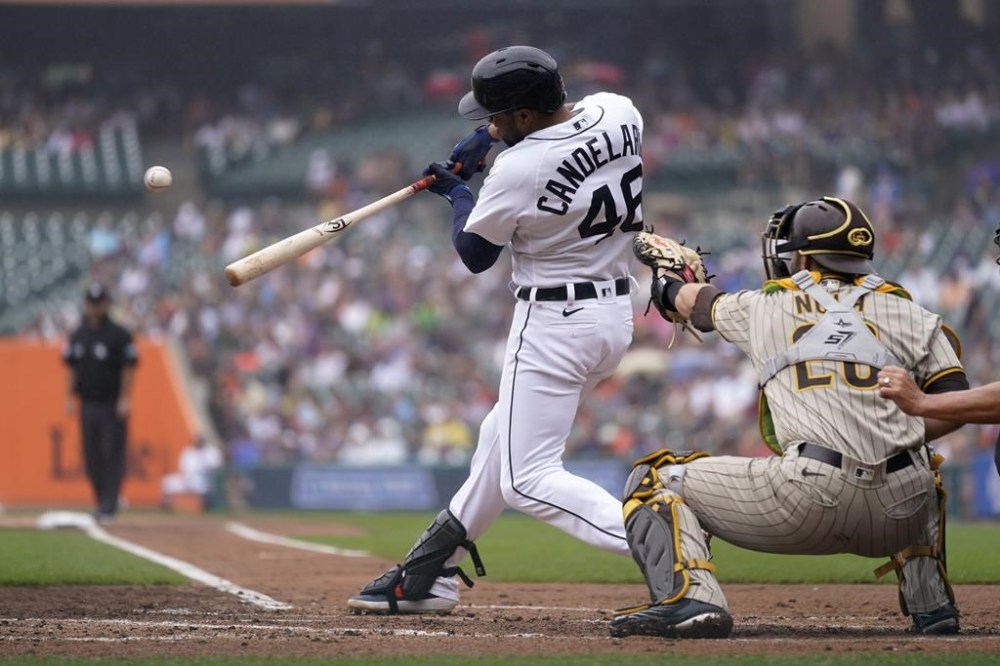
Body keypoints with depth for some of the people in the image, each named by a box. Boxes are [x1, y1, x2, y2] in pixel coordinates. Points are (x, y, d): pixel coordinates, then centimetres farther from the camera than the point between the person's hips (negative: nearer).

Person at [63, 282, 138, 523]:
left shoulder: (119, 335, -5)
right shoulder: (77, 336, 11)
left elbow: (128, 369, -8)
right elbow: (72, 369, 16)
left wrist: (125, 400, -14)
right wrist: (70, 397, 8)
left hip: (112, 406, -5)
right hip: (88, 404, 5)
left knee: (113, 456, -8)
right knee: (92, 458, 6)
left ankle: (109, 506, -9)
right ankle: (103, 503, 16)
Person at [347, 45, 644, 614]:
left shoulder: (518, 168, -22)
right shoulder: (620, 112, -3)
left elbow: (475, 255, -5)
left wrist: (458, 189, 12)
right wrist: (497, 140, 17)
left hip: (554, 322, -9)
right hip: (617, 315, 9)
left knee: (529, 479, -6)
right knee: (502, 438, 21)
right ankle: (429, 575, 32)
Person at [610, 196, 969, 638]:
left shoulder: (765, 307, 16)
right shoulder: (906, 312, 17)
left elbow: (696, 302, 38)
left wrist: (668, 281, 62)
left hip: (808, 499, -3)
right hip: (899, 516, 4)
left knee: (654, 481, 12)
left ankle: (688, 598, -14)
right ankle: (931, 606, 23)